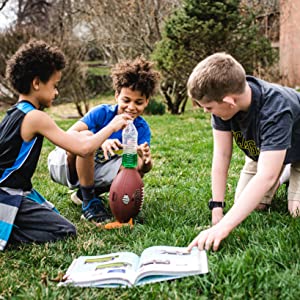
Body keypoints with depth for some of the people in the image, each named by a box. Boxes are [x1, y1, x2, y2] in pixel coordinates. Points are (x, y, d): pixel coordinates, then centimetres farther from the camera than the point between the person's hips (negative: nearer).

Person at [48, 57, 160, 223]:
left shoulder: (142, 129, -10)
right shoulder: (102, 112, -21)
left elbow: (141, 167, -21)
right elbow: (70, 134, -34)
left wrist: (146, 162, -46)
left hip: (92, 171, 4)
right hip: (64, 164, -4)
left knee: (134, 167, -22)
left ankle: (84, 192, 2)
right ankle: (88, 201, -24)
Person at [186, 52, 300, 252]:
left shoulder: (275, 110, -45)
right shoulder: (223, 100, -29)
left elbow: (265, 177, -51)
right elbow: (222, 155, -23)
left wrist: (223, 228, -57)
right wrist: (217, 208, -27)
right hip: (263, 150, 5)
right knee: (249, 205, -3)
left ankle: (283, 173, 13)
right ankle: (282, 176, 24)